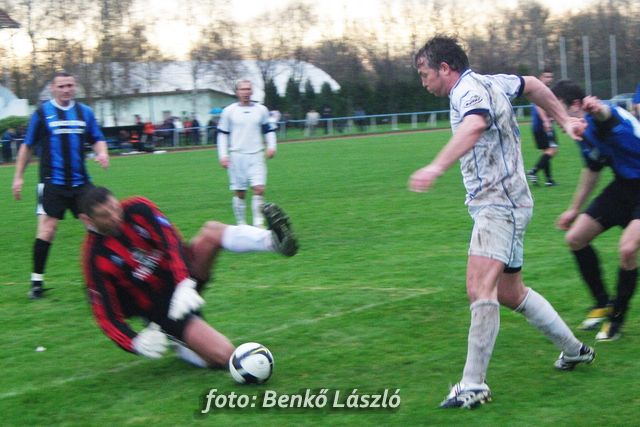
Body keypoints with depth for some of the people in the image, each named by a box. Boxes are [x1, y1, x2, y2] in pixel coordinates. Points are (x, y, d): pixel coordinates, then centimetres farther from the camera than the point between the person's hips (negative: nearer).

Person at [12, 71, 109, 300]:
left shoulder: (85, 112, 8)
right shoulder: (42, 113, 0)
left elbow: (97, 139, 13)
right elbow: (27, 146, 6)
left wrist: (102, 153, -10)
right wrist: (18, 176, 5)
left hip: (80, 181, 3)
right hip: (52, 183, -3)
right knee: (47, 229, -10)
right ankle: (37, 282, -1)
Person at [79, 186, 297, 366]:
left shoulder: (138, 210, -9)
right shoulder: (96, 259, -18)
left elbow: (170, 241, -16)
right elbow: (106, 314, -17)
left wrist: (184, 284, -31)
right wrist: (136, 343, -32)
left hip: (183, 275, 4)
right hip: (162, 308, -4)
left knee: (211, 231, -23)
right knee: (223, 355, -21)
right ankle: (184, 343, 8)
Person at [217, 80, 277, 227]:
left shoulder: (261, 110, 7)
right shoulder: (229, 111, 3)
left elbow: (269, 130, 15)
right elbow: (222, 134, 6)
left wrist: (271, 146, -1)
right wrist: (223, 155, -2)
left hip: (256, 156, 1)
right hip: (236, 156, -1)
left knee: (259, 189, -13)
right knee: (239, 193, 3)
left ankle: (258, 223, -6)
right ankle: (241, 224, 14)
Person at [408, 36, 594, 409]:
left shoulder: (471, 90, -19)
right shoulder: (489, 82, 12)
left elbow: (474, 126, -42)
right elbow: (532, 84, 30)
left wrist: (437, 167, -57)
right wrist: (563, 119, 34)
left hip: (499, 204, -11)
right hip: (501, 202, 11)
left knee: (480, 289, -22)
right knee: (510, 293, 20)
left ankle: (473, 385, -26)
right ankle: (574, 349, 36)